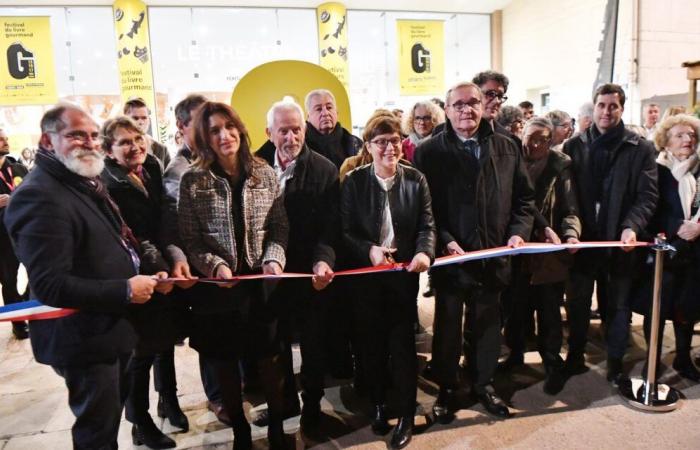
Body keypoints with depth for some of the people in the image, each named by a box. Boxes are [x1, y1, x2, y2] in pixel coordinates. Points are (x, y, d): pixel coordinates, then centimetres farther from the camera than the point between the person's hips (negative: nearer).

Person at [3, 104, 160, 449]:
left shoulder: (85, 182, 10)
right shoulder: (38, 195, -23)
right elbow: (50, 286, -28)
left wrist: (144, 275, 5)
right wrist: (125, 290, -24)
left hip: (110, 328, 10)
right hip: (84, 340, -9)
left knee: (110, 418, 26)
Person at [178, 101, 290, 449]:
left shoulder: (264, 173, 1)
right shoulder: (192, 180, -5)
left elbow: (280, 226, 2)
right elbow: (189, 239, -5)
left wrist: (274, 258, -14)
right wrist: (215, 266, -20)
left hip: (264, 284, 1)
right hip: (218, 288, -1)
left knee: (270, 359, 11)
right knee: (225, 363, 13)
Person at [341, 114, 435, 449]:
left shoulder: (416, 179, -1)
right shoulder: (353, 181, -4)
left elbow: (427, 225, -5)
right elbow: (345, 230, -6)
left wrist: (424, 252, -25)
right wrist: (369, 249, -23)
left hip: (404, 273, 0)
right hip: (366, 275, 1)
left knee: (403, 345, 6)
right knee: (372, 344, 15)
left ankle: (406, 415, 24)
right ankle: (378, 405, 37)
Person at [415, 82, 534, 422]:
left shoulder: (507, 148, 7)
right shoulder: (428, 152, -4)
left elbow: (524, 198, 10)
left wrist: (519, 232, -5)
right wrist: (445, 242, -19)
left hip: (493, 255, 3)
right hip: (450, 257, -3)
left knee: (487, 326, 17)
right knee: (447, 327, 13)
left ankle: (483, 384, 38)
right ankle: (446, 389, 32)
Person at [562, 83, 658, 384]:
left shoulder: (640, 149, 2)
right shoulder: (574, 146, 5)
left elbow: (648, 196, -4)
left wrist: (631, 227, -20)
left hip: (619, 241, -1)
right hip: (582, 240, 1)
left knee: (618, 306, 11)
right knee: (577, 303, 11)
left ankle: (615, 364, 26)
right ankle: (575, 357, 28)